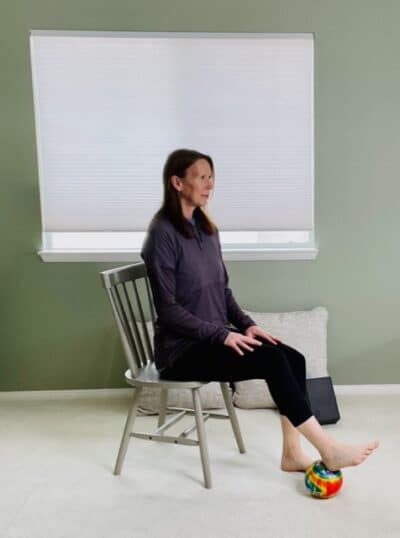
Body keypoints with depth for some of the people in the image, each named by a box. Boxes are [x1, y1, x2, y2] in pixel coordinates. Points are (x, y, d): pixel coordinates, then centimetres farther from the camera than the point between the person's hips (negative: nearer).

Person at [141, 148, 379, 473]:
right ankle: (329, 450, -9)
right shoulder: (162, 233, -15)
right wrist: (222, 334, -21)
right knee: (272, 360, -23)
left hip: (215, 336, 7)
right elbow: (167, 309, -17)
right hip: (182, 350, -7)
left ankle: (292, 453, 2)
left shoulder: (207, 229, 9)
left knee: (293, 358, -10)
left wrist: (246, 324, -1)